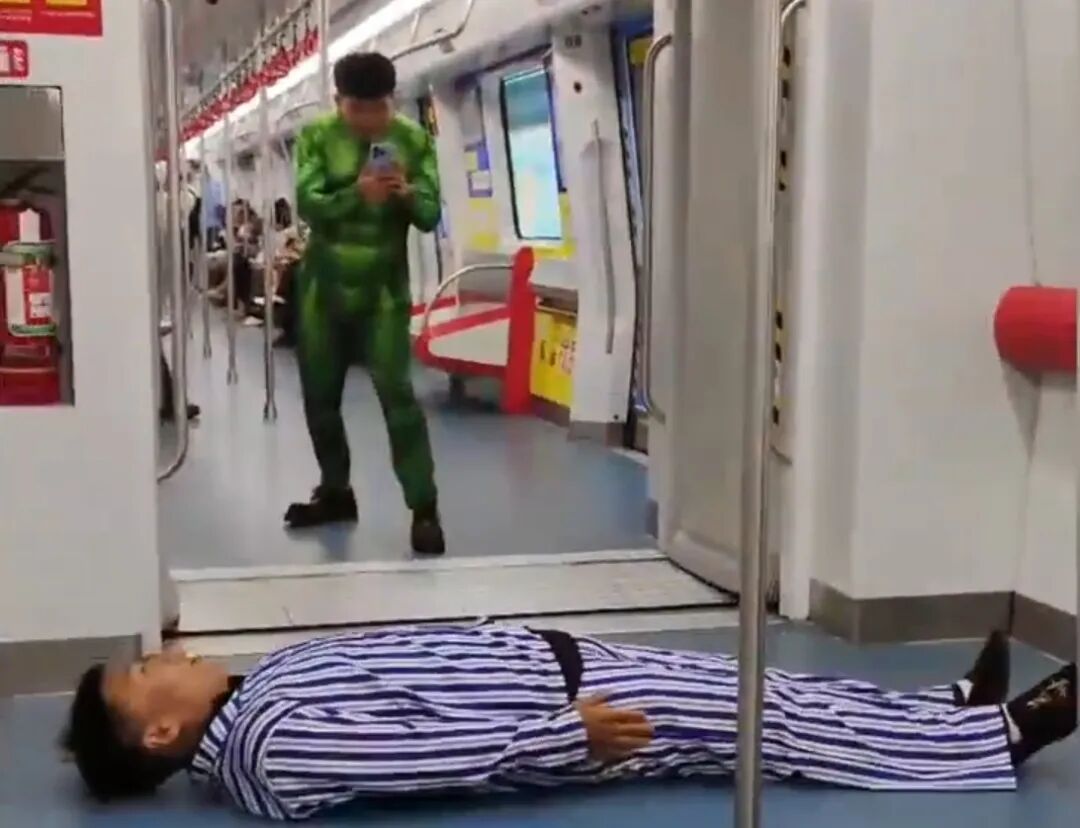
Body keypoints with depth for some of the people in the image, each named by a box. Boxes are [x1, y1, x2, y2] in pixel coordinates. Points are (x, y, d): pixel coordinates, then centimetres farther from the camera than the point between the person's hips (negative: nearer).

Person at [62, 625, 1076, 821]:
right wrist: (571, 731, -23)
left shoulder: (262, 685, 7)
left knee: (758, 691, 8)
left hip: (543, 655, 8)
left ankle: (960, 709, 21)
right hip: (566, 715, -8)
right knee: (777, 728, -2)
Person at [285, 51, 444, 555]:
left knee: (396, 391, -12)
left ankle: (424, 508, -8)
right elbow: (307, 204, -15)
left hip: (384, 288, -2)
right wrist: (356, 195, -32)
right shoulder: (316, 137, -3)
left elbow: (430, 216, -7)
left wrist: (408, 195, -28)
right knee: (319, 393, 11)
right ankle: (336, 491, 29)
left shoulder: (414, 140, -3)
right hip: (323, 285, 3)